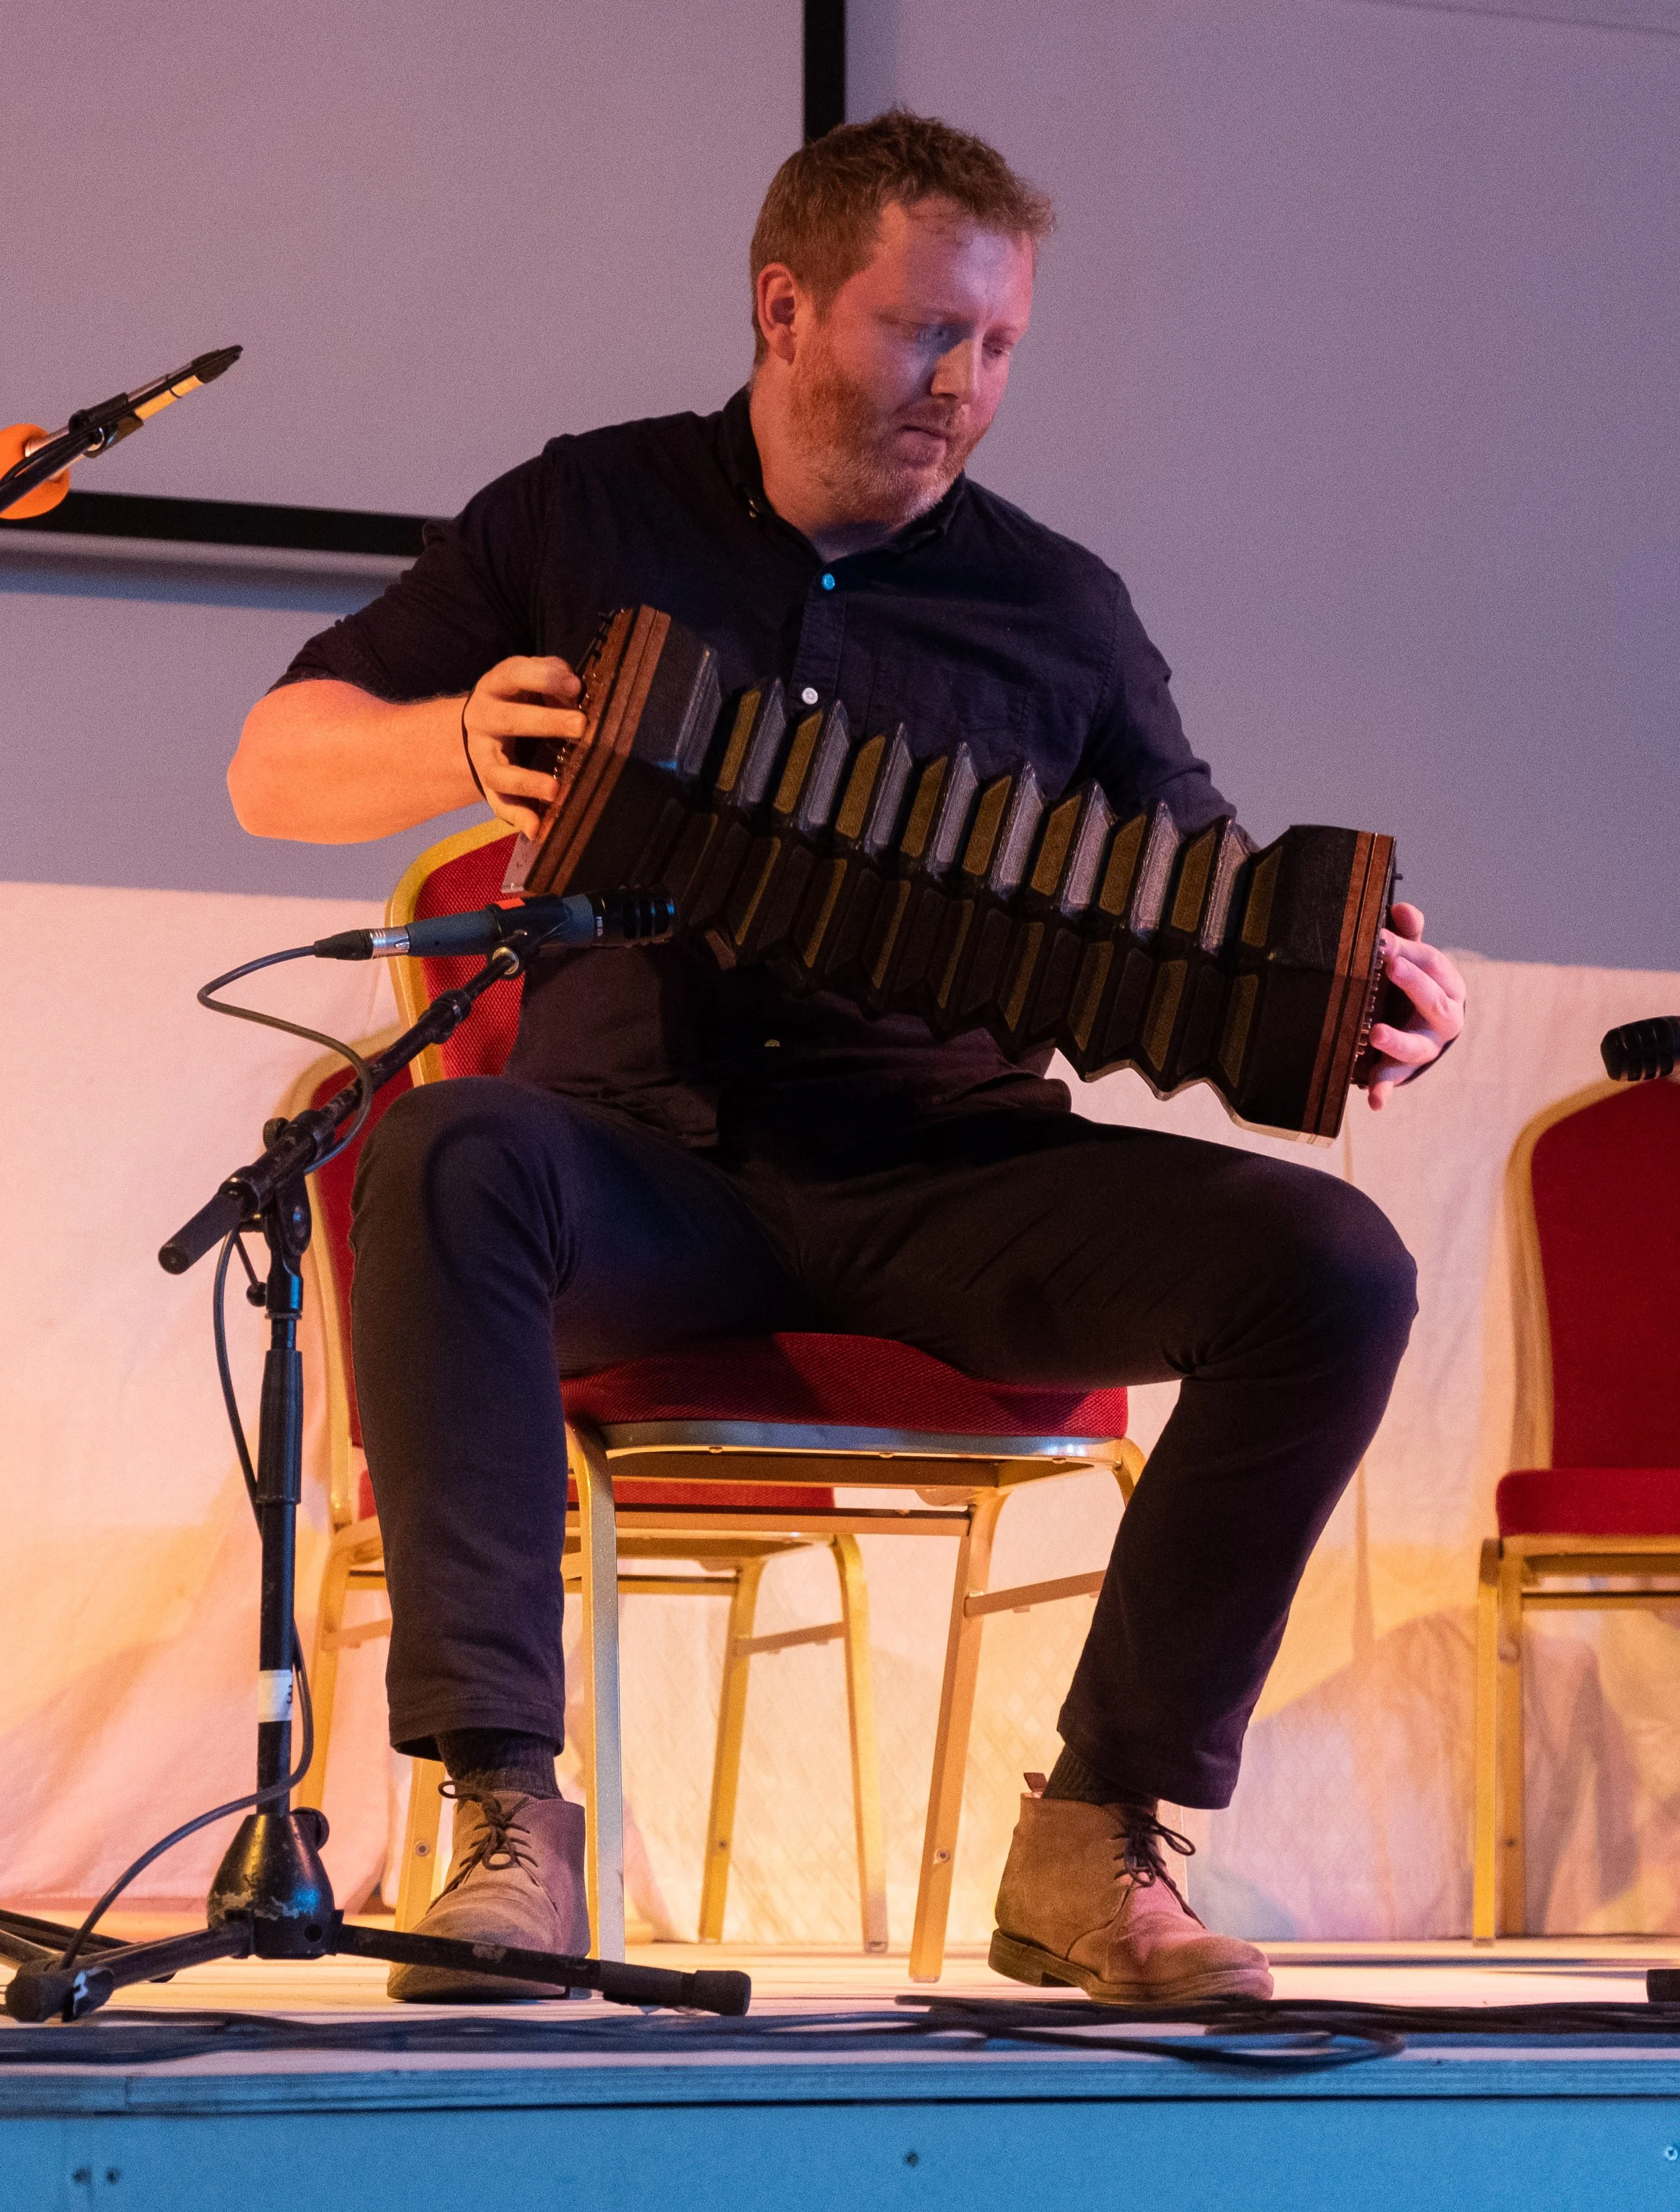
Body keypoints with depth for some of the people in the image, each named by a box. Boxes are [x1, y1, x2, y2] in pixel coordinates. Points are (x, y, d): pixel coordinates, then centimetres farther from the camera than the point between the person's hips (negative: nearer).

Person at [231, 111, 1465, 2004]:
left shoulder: (1056, 609, 12)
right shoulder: (585, 520, 10)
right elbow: (275, 768, 10)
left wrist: (1363, 1000, -9)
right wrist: (456, 744, -13)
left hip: (945, 1175, 2)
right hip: (645, 1163, -1)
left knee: (1330, 1267, -23)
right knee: (441, 1155, -36)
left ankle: (1094, 1845, -15)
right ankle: (506, 1814, -33)